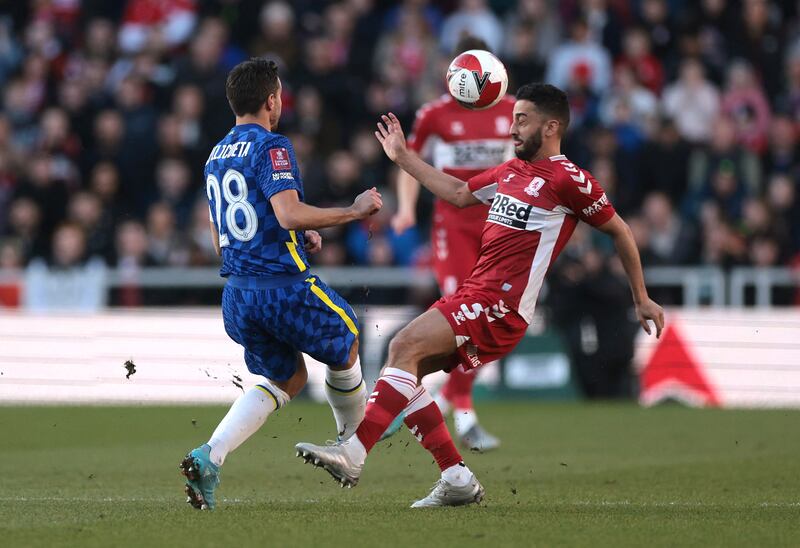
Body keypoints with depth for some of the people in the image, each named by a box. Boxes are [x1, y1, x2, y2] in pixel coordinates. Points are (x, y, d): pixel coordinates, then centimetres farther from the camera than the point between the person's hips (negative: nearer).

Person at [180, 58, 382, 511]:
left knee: (287, 380, 18)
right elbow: (290, 214, -25)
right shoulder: (271, 147, -11)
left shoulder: (216, 157, 16)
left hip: (237, 291, 8)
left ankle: (209, 456, -2)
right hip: (284, 283, -8)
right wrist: (353, 212, -15)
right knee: (346, 348, 19)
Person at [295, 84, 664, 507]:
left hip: (500, 305, -9)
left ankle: (354, 453, -31)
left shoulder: (568, 180, -6)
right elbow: (459, 193, 33)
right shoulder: (511, 171, 20)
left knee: (407, 345, -23)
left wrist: (641, 299, 5)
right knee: (405, 370, 1)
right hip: (474, 295, 9)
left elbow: (619, 231, 1)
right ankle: (457, 480, 4)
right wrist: (403, 158, 32)